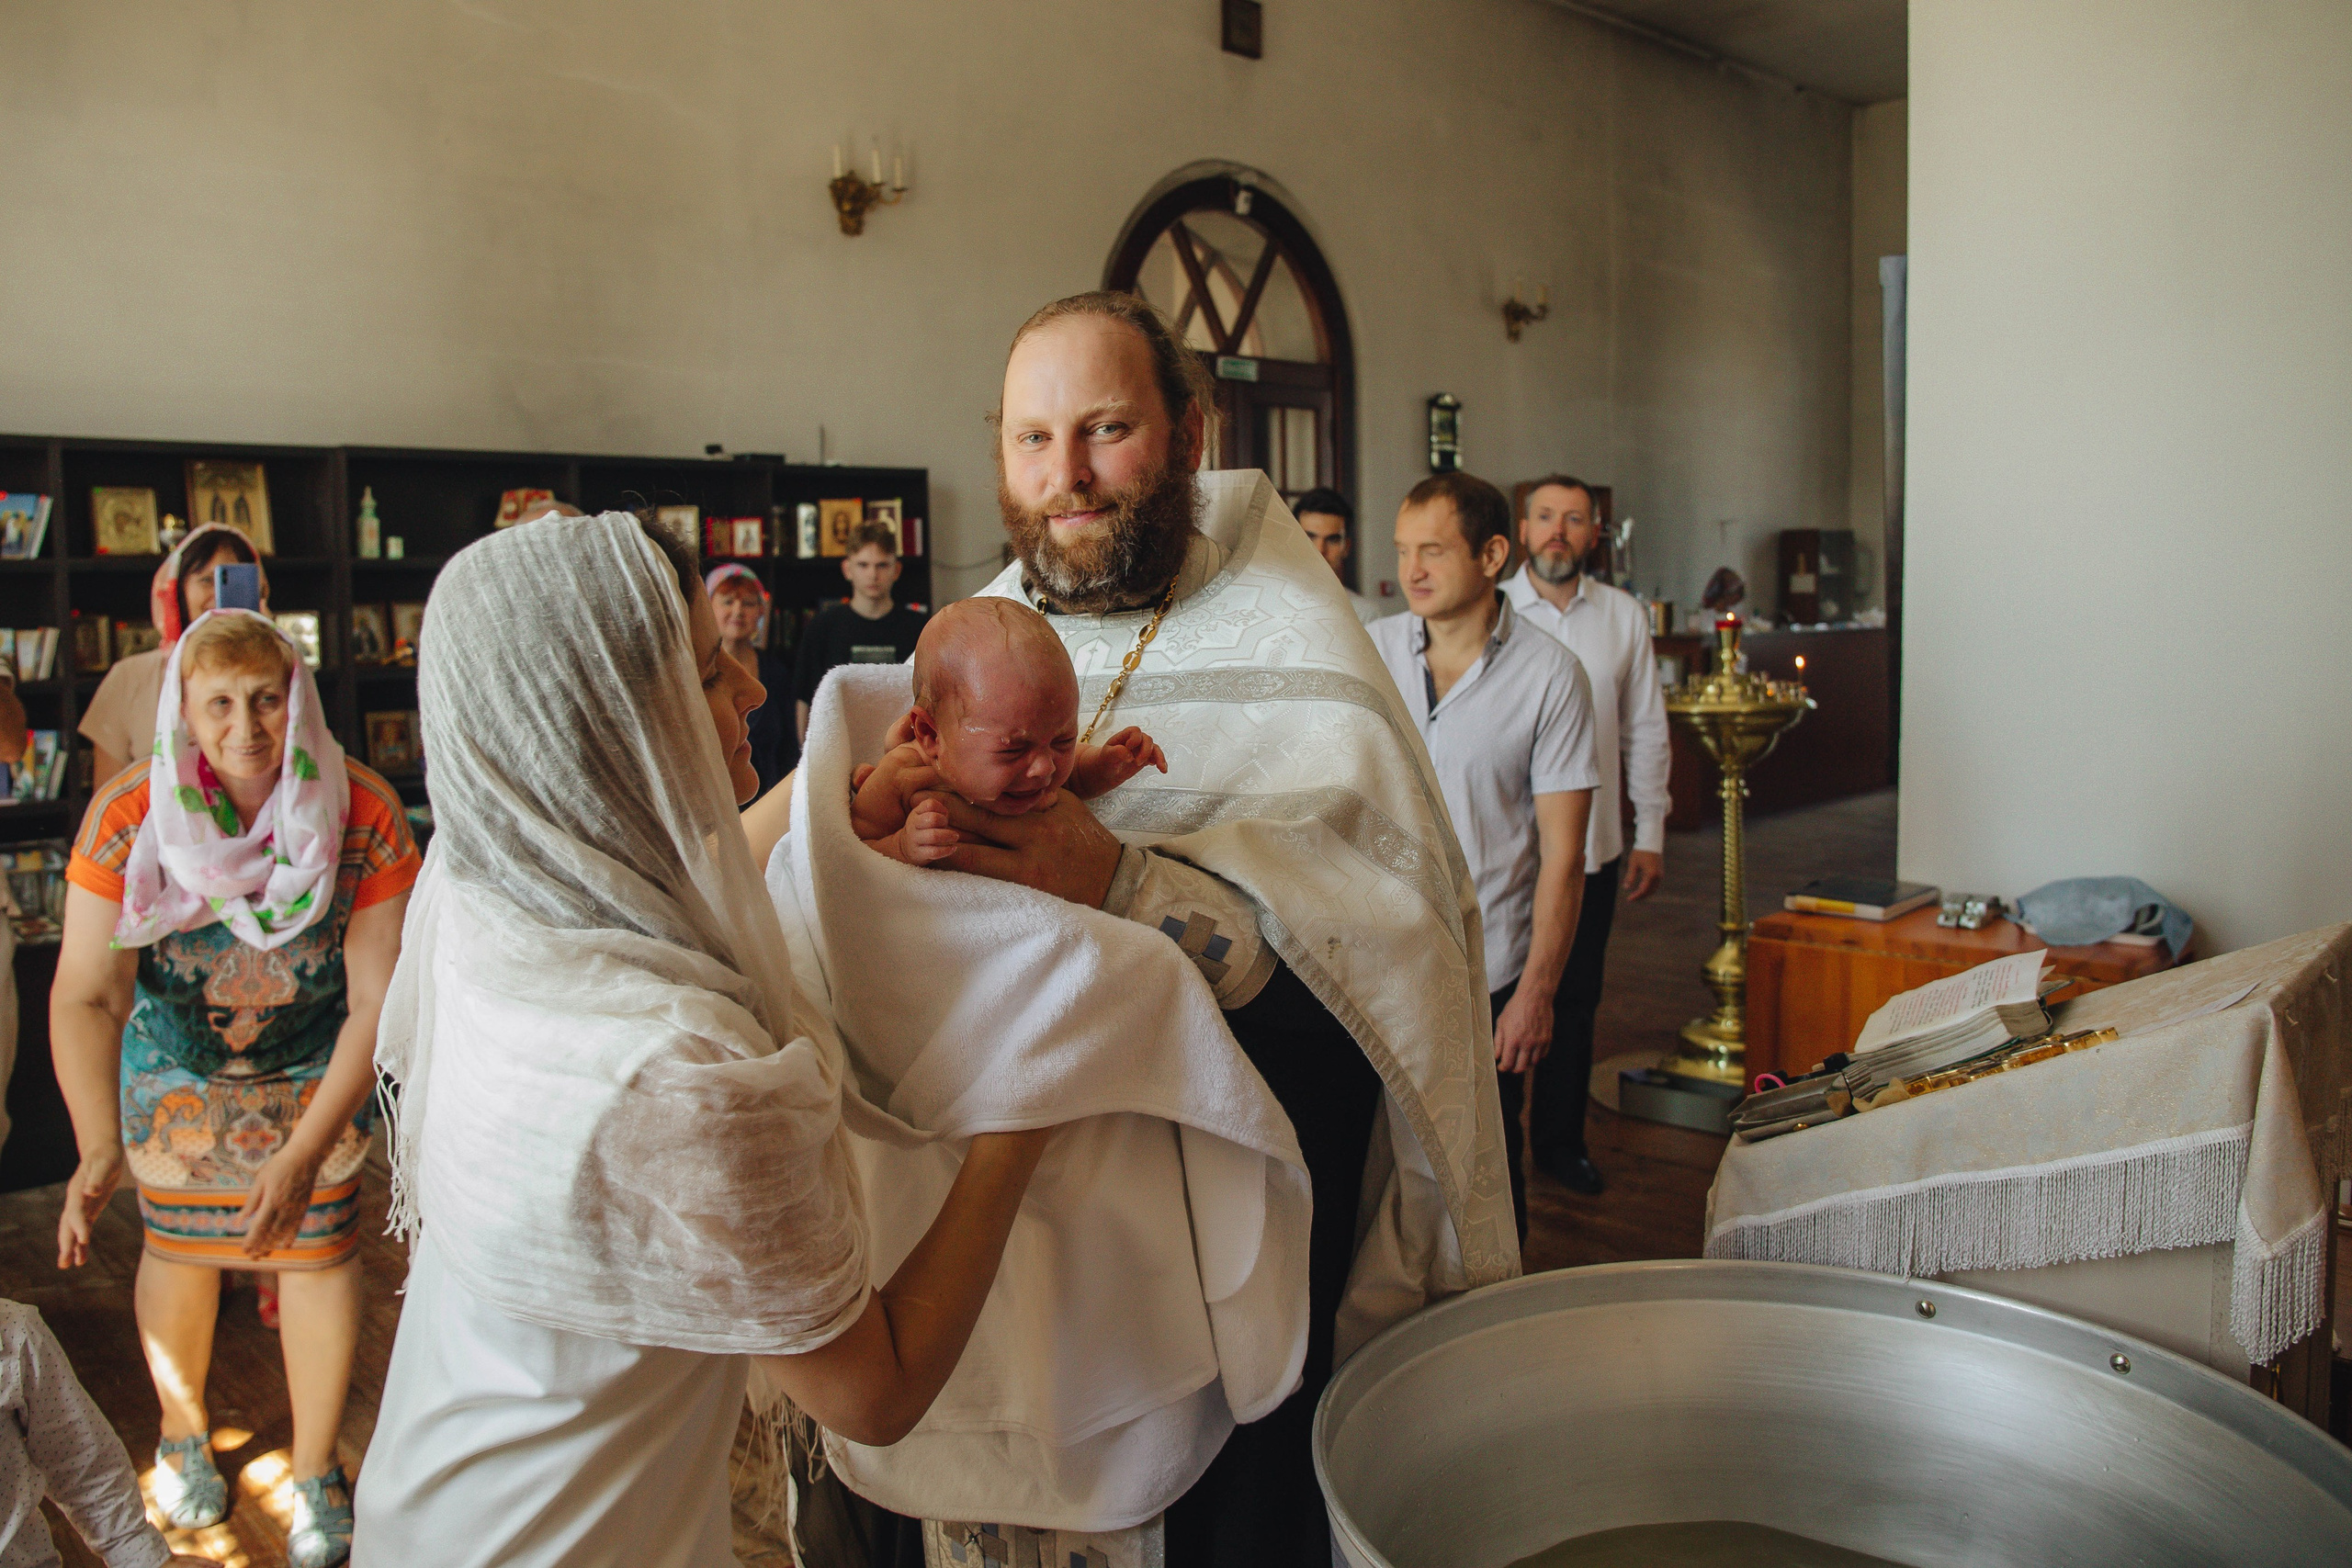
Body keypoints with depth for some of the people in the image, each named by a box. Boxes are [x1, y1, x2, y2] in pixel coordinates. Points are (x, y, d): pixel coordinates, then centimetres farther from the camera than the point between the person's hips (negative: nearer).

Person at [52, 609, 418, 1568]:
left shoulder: (363, 814, -27)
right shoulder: (128, 816, -24)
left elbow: (376, 1002, -25)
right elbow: (86, 995, -24)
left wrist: (306, 1153, -33)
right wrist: (99, 1147, -37)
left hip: (317, 1067, -1)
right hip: (176, 1060, 1)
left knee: (320, 1248, 4)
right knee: (181, 1248, 14)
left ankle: (315, 1470, 28)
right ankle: (183, 1432, 45)